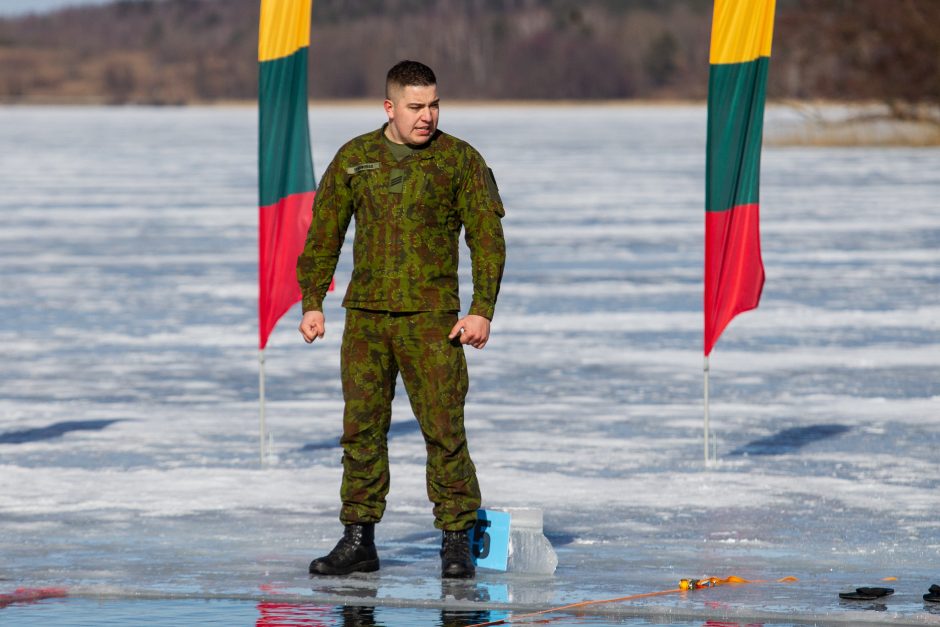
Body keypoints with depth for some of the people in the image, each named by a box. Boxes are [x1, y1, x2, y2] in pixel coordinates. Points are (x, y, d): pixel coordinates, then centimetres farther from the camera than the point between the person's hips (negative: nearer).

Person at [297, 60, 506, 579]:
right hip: (365, 316, 3)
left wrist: (481, 311, -8)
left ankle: (456, 540, 1)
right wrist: (312, 303, 7)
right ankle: (358, 541, 10)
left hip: (432, 319, -3)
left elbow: (488, 239, 1)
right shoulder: (355, 159, 9)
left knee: (444, 430, -6)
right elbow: (323, 234, 14)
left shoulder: (460, 161, 2)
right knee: (361, 428, 4)